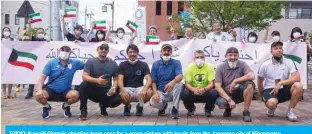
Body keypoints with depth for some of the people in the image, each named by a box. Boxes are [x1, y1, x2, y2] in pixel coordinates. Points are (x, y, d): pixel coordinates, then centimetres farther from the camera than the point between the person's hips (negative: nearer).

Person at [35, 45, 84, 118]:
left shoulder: (74, 63, -3)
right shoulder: (51, 63, -6)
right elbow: (42, 77, -9)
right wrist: (39, 90, -25)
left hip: (65, 91, 1)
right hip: (51, 90, 0)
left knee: (76, 95, -31)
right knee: (38, 96, -30)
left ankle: (66, 106, 6)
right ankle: (46, 107, 9)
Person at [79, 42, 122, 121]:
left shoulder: (113, 64, 4)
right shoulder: (90, 61, -3)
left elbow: (116, 79, 4)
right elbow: (84, 77, -15)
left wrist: (114, 88, -19)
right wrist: (97, 80, -33)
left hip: (106, 92, 2)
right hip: (92, 90, -2)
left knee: (118, 100, -27)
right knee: (83, 85, -33)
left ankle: (103, 105, 10)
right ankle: (83, 111, -15)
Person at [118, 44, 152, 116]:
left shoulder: (143, 65, 3)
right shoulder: (122, 65, 4)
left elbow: (149, 80, -10)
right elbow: (120, 80, -8)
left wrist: (145, 89, -33)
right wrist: (123, 90, -31)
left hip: (139, 88, 1)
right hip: (127, 88, -1)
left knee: (148, 93, -34)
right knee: (124, 96, -38)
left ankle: (140, 106, 1)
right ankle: (127, 106, 2)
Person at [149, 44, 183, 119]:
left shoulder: (176, 63, -5)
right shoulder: (155, 64, 1)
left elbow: (180, 76, -24)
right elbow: (153, 81, -1)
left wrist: (173, 82, -47)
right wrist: (155, 93, -20)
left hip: (172, 91, -1)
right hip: (160, 92, 1)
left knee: (178, 83, -34)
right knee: (153, 102, -31)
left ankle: (175, 109, -19)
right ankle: (163, 105, 9)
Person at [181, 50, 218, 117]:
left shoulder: (209, 67, -10)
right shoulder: (190, 67, -8)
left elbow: (211, 83, -16)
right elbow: (187, 84, -12)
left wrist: (204, 89, -38)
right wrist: (194, 90, -35)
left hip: (206, 92, -1)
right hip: (193, 92, 1)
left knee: (213, 94, -32)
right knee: (184, 94, -30)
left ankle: (208, 110, 2)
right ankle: (191, 109, 7)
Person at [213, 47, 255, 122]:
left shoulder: (242, 64, -8)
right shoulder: (220, 68, -8)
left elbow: (252, 76, -26)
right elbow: (218, 86, -15)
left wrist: (235, 81, -27)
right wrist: (229, 100, -25)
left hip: (239, 93, 1)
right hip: (226, 94, 0)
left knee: (249, 84, -29)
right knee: (220, 103, -34)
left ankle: (246, 112, -18)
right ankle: (228, 109, 8)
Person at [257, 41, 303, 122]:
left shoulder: (289, 62, -4)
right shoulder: (265, 65, -5)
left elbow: (297, 78, -17)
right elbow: (260, 82, 7)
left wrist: (280, 83, -25)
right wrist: (262, 96, 12)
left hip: (284, 89, 2)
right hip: (269, 90, -2)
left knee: (298, 86, -29)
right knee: (271, 103, -36)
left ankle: (290, 111, -9)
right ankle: (273, 107, 7)